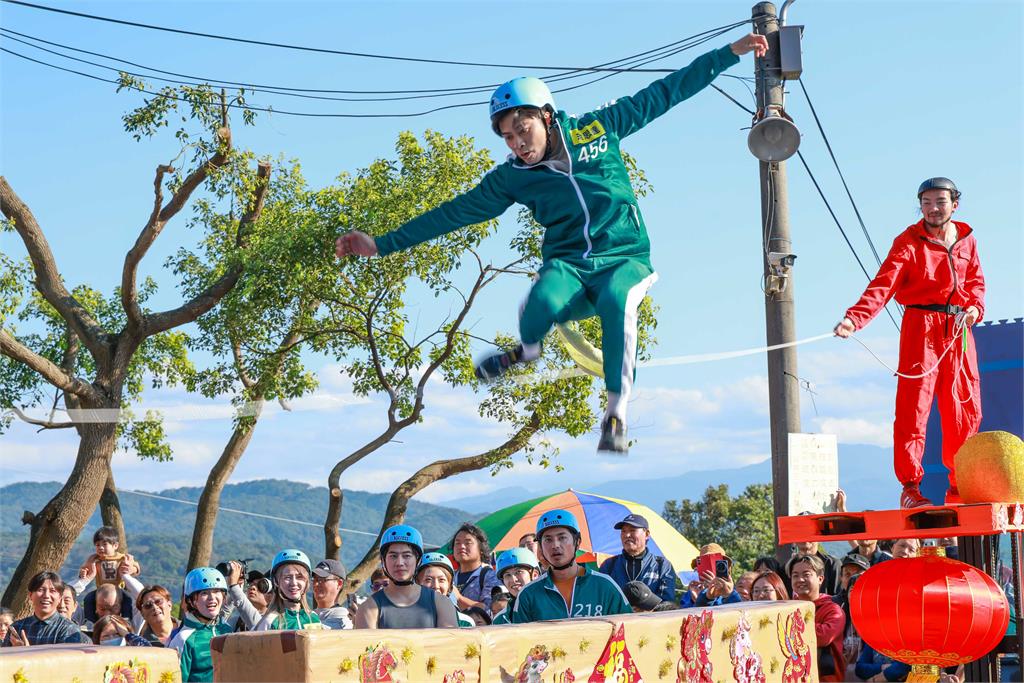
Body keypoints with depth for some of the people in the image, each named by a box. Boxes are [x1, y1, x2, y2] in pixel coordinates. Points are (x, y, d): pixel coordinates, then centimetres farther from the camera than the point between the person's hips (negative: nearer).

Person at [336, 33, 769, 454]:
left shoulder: (597, 128, 0)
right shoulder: (513, 178, 2)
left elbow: (667, 92, 6)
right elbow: (452, 213, 6)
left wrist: (731, 52, 6)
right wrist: (383, 245, 4)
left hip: (624, 260, -1)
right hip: (567, 266, 1)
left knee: (617, 301, -38)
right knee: (543, 303, -34)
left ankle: (617, 416, -29)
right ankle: (526, 350, 3)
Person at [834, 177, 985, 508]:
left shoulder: (966, 239, 12)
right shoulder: (909, 242, -4)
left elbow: (976, 281, 18)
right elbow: (883, 284, -15)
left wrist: (975, 308, -5)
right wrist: (854, 318, -30)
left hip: (959, 329, 5)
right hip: (921, 326, -5)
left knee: (965, 408, 5)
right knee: (914, 406, -9)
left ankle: (959, 487, 15)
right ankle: (910, 487, -5)